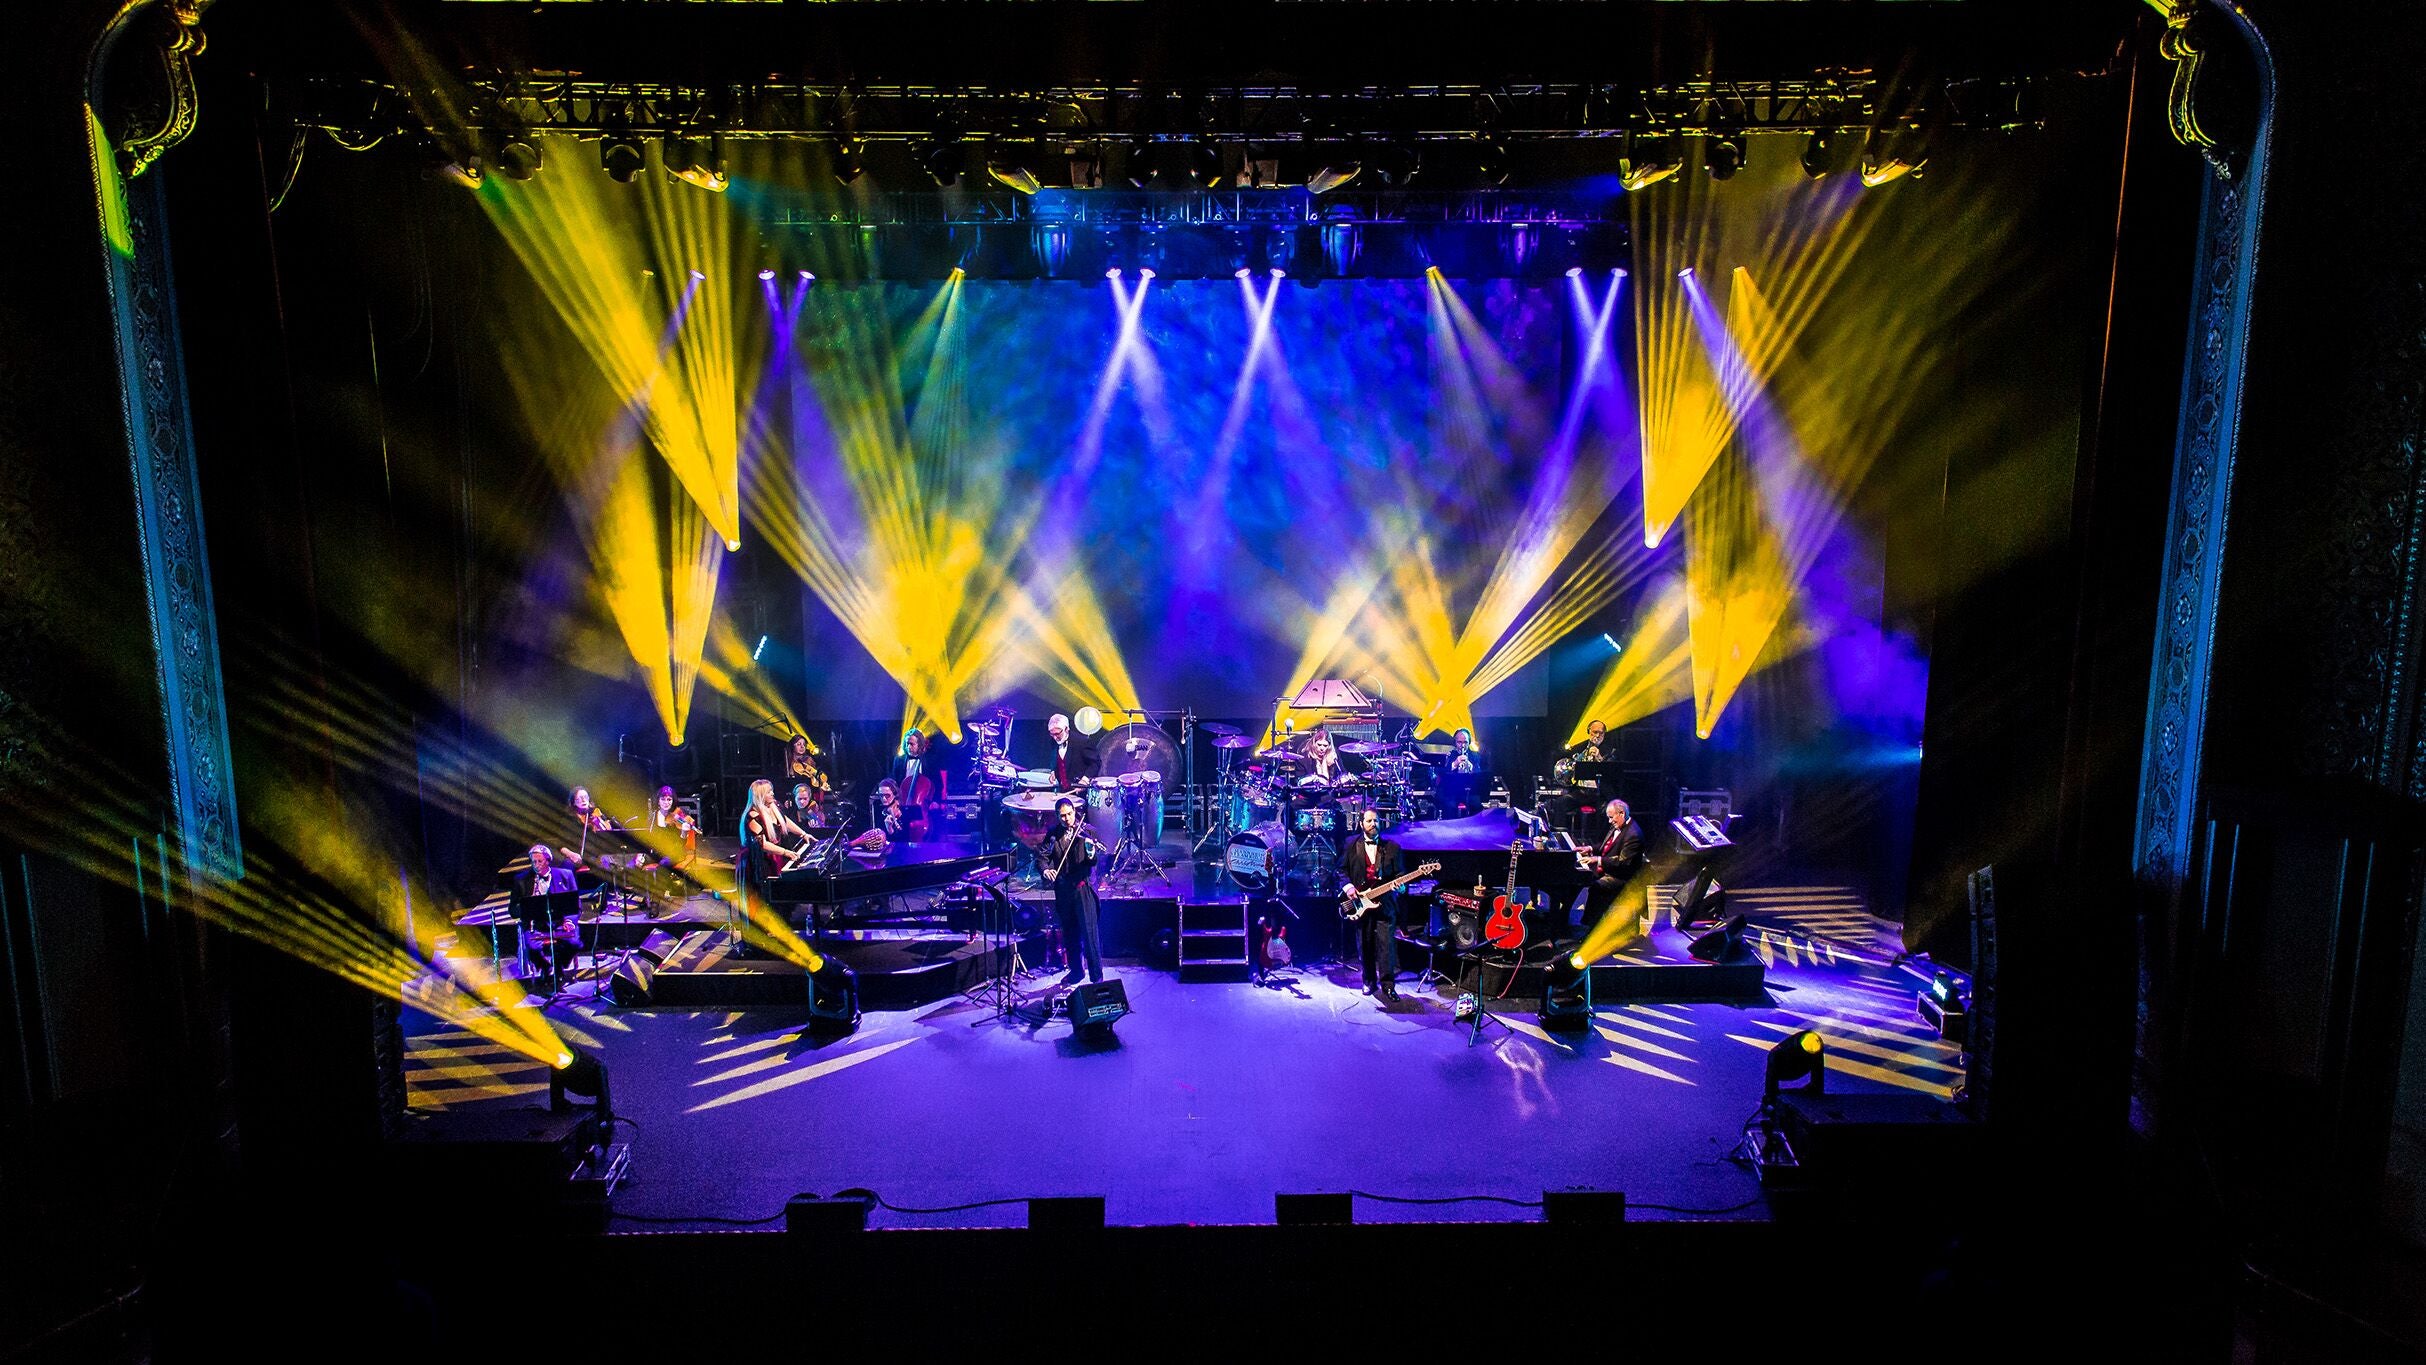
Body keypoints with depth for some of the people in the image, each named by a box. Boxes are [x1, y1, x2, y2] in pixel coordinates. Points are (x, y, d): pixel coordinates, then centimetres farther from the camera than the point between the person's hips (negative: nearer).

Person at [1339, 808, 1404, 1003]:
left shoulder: (1392, 847, 5)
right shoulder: (1352, 846, 6)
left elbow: (1399, 873, 6)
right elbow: (1343, 869, 9)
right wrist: (1347, 885, -7)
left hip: (1385, 901, -1)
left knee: (1386, 944, -7)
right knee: (1365, 945, 8)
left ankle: (1388, 984, 0)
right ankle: (1370, 981, 21)